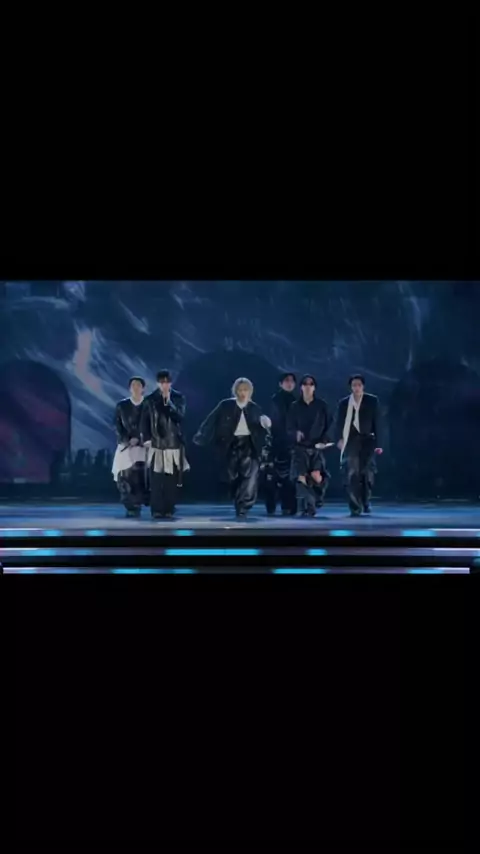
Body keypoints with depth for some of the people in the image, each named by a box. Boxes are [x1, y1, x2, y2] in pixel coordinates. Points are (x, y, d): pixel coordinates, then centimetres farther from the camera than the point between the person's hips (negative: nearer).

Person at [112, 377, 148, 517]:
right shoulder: (121, 405, 9)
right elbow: (117, 427, 5)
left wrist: (138, 440, -9)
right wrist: (127, 441, -9)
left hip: (144, 445, -1)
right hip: (125, 445, 1)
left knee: (142, 475, -14)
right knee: (125, 476, -8)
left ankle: (135, 506, -6)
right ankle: (132, 507, -1)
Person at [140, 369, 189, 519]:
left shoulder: (178, 398, 4)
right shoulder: (150, 399, 3)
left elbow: (180, 417, -8)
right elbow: (145, 421, 5)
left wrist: (168, 402, -14)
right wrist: (146, 438, -5)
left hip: (174, 443, 0)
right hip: (156, 444, 0)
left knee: (172, 479, 0)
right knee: (156, 479, -5)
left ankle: (169, 510, 7)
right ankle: (157, 510, -1)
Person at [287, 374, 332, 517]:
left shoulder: (321, 405, 4)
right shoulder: (295, 407, 5)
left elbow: (328, 425, 6)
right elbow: (289, 427, 3)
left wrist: (324, 441, -8)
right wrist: (296, 434, -18)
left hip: (317, 447, 0)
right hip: (300, 447, 0)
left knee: (316, 476, -16)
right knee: (301, 478, -11)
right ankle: (307, 507, -2)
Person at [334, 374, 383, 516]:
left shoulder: (372, 401, 4)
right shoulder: (344, 403, 7)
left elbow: (378, 422, 2)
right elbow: (339, 423, 4)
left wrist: (378, 443, -3)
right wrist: (339, 439, -13)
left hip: (367, 440, 0)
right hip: (351, 441, 0)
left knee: (367, 473, 1)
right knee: (352, 474, -9)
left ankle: (365, 502, 21)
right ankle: (355, 507, -7)